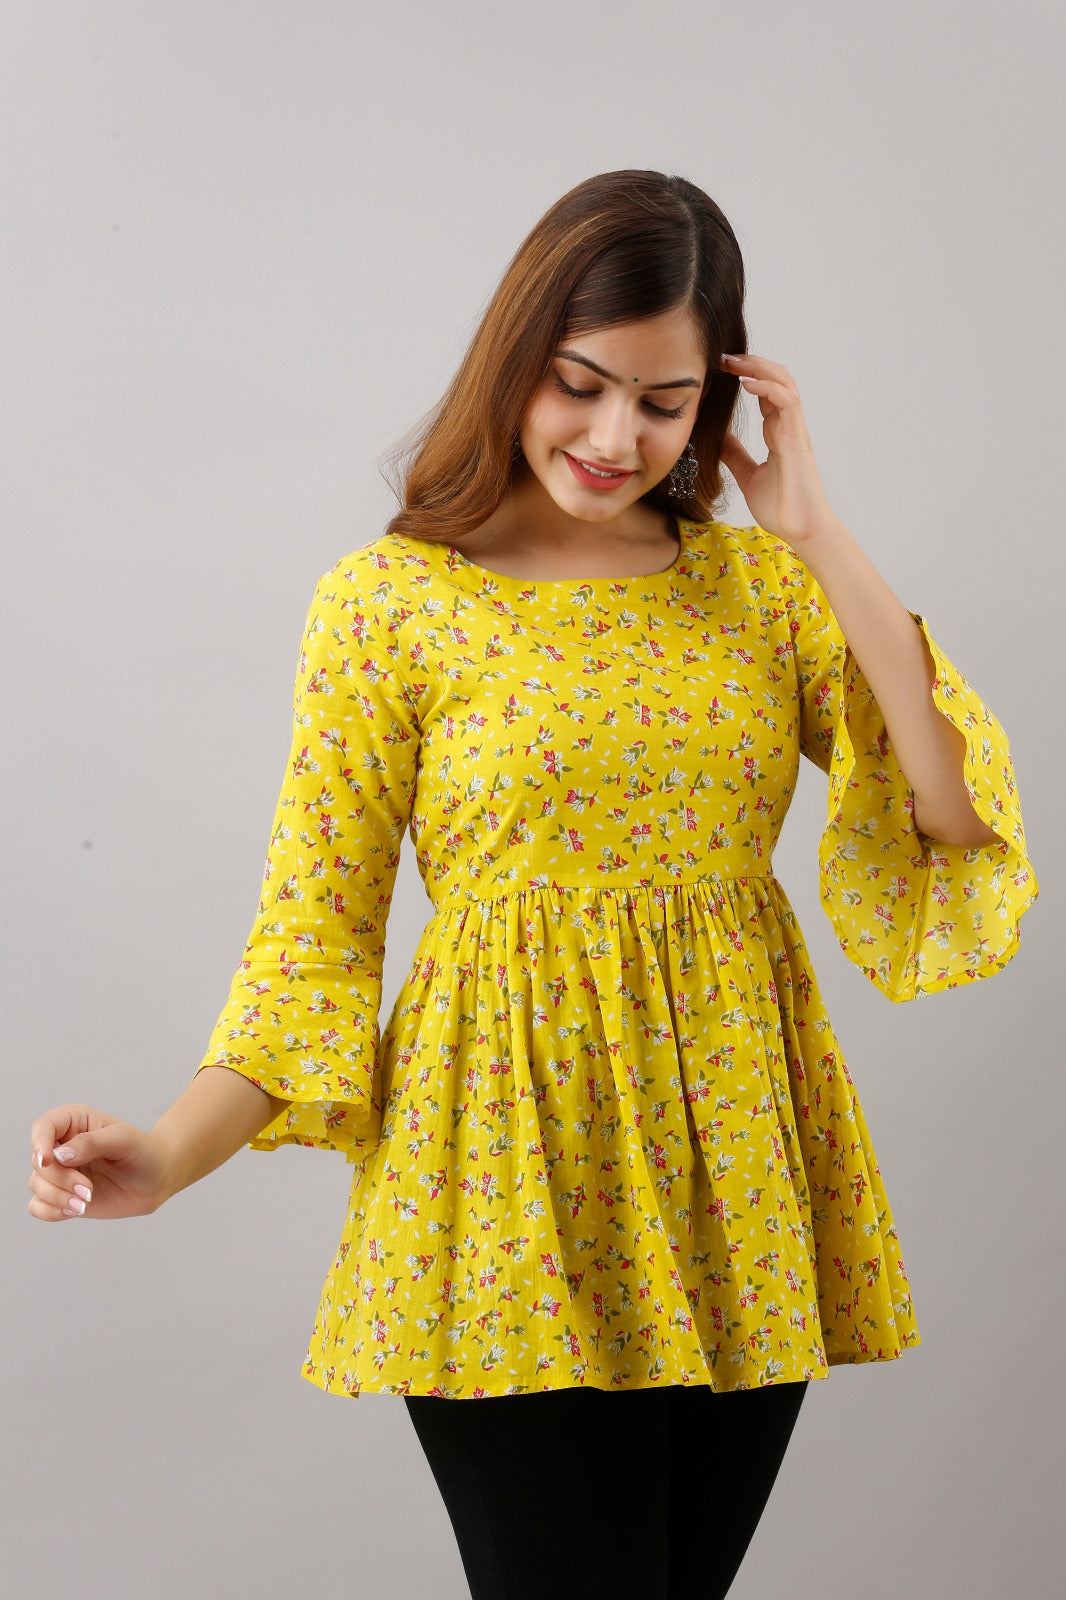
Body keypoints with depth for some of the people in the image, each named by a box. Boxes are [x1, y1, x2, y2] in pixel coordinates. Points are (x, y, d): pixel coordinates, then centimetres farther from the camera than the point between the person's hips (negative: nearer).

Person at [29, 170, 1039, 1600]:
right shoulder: (391, 602, -4)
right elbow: (313, 938, -4)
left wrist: (816, 532, -8)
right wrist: (170, 1157, -19)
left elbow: (961, 813, -6)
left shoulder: (760, 581, 6)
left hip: (739, 1179, 4)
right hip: (513, 1200, -3)